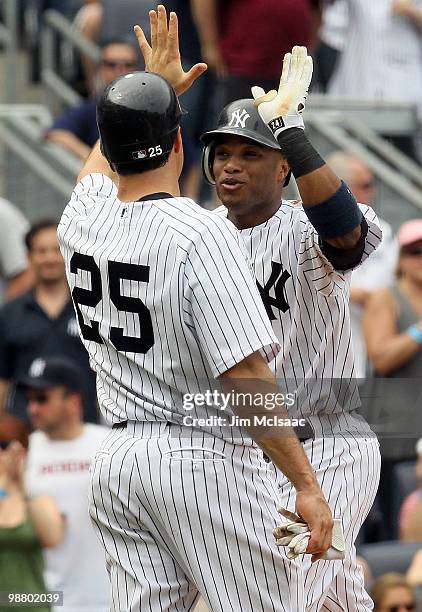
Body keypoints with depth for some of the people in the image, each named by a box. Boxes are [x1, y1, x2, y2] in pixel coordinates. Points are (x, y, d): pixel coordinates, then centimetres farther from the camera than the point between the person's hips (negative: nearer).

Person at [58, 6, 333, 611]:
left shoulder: (83, 219, 5)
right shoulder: (203, 234, -15)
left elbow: (103, 160, 32)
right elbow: (245, 375, -19)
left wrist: (156, 83, 45)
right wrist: (306, 485, -16)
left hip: (116, 461, 7)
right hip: (208, 459, -7)